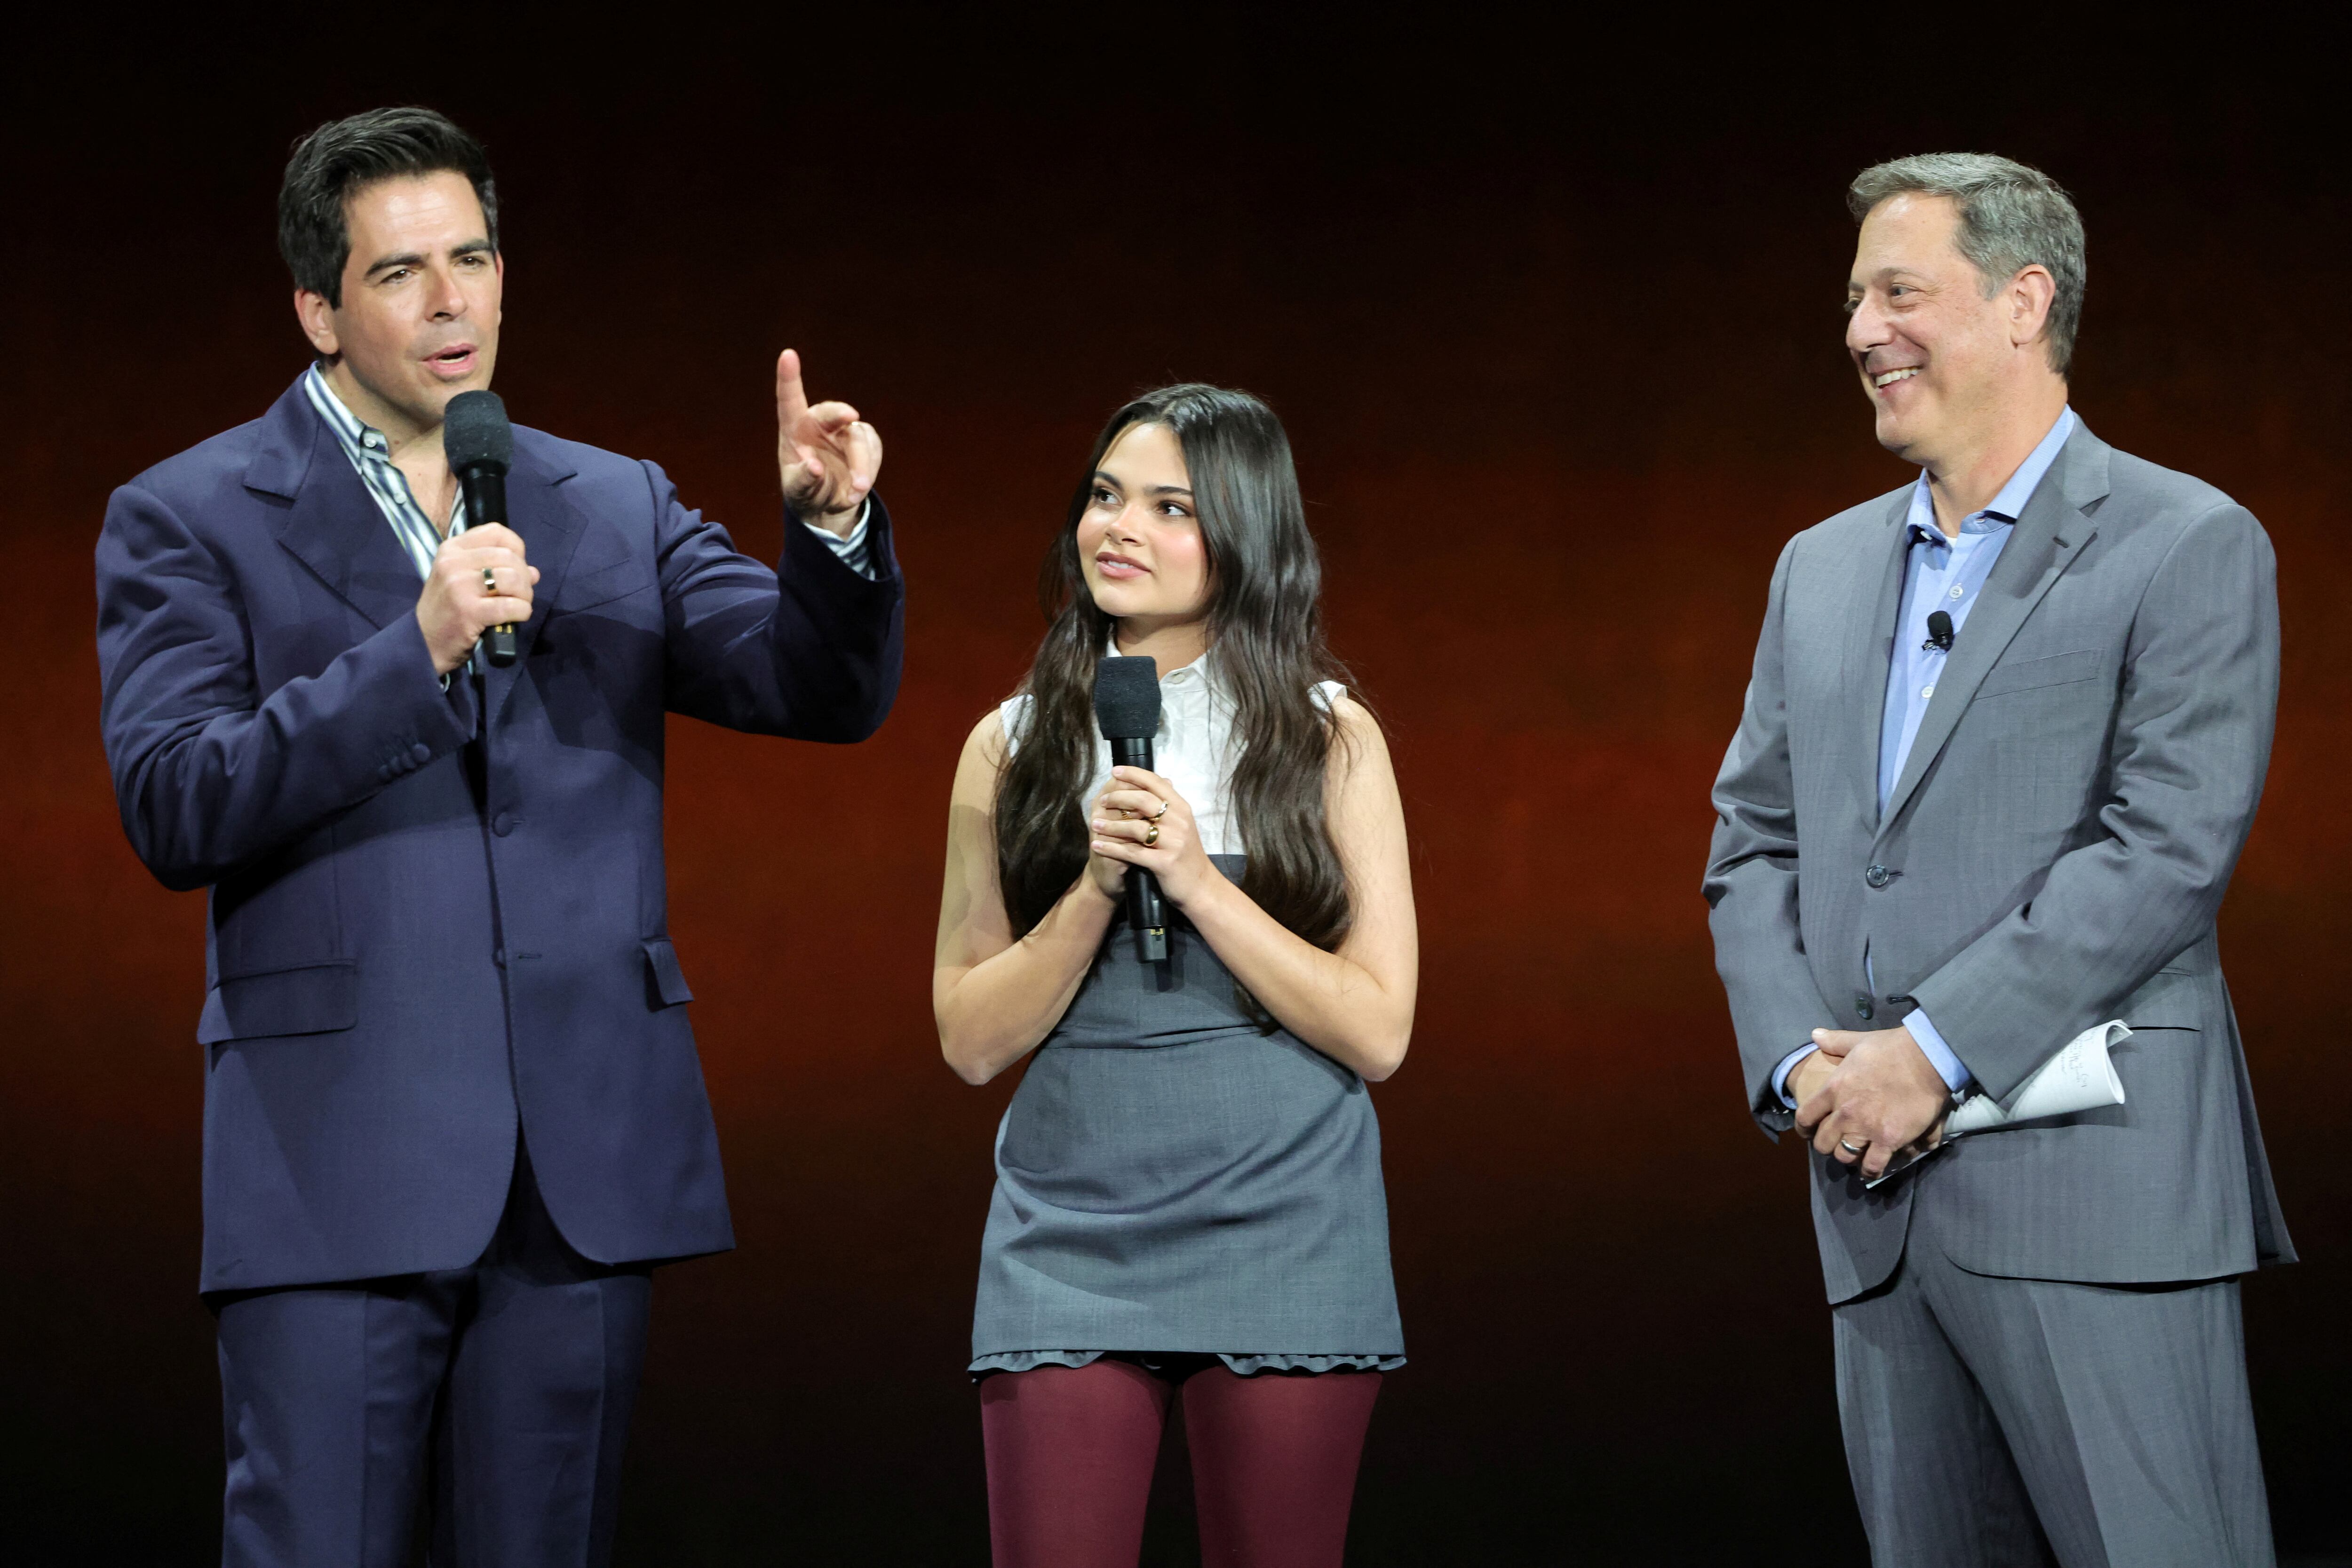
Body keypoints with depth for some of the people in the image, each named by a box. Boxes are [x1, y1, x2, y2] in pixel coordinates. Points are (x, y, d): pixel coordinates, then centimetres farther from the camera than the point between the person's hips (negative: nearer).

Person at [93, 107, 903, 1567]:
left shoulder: (617, 507, 14)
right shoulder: (189, 518, 2)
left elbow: (826, 691, 6)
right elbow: (175, 810, -9)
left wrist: (833, 530, -14)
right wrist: (415, 649, -20)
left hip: (587, 1163, 4)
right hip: (339, 1161, -4)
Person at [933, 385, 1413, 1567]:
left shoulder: (1329, 739, 3)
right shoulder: (1014, 747, 8)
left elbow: (1377, 1033, -4)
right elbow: (972, 1042, 4)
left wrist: (1197, 881, -12)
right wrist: (1095, 890, -10)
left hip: (1280, 1235, -1)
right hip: (1069, 1238, 1)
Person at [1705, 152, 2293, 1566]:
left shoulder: (2190, 546, -1)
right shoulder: (1823, 569, 20)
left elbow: (2171, 846, -11)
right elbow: (1753, 847, 18)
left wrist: (1937, 1050, -15)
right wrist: (1798, 1059, -1)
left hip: (2095, 1188, -6)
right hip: (1878, 1200, 6)